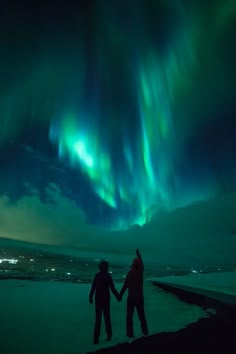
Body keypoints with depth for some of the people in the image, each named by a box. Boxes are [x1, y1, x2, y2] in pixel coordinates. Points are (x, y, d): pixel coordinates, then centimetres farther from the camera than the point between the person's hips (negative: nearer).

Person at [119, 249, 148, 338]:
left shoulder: (131, 272, -16)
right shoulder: (141, 271, -5)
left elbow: (125, 285, -18)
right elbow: (141, 262, 14)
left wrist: (120, 295, -10)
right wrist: (138, 253, 28)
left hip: (131, 297, -4)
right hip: (140, 297, 4)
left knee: (129, 316, 6)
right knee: (141, 315, 19)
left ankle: (130, 333, 6)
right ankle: (145, 331, 26)